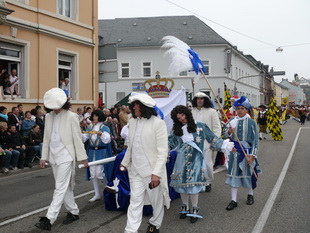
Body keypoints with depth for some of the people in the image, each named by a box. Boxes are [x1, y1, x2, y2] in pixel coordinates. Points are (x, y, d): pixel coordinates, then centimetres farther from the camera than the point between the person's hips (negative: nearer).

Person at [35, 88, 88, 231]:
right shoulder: (49, 116, 7)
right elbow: (46, 138, 11)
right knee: (65, 187, 14)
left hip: (66, 156, -6)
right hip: (54, 156, 6)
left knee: (60, 188, -7)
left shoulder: (71, 116, -8)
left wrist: (82, 157, -5)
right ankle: (73, 212, 27)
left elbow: (77, 138, -7)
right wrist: (44, 157, 10)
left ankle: (49, 219, -7)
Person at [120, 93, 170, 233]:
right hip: (135, 170, 4)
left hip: (152, 170, -4)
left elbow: (163, 151, -16)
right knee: (135, 201, 6)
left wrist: (156, 173, -21)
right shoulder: (132, 122, 4)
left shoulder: (158, 123, -14)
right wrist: (125, 163, 20)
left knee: (156, 200, 13)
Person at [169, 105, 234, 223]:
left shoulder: (200, 126, 1)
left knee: (194, 182, -9)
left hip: (196, 159, -3)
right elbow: (170, 142, 12)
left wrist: (225, 145, 0)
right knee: (181, 182, 4)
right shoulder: (176, 130, 10)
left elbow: (212, 138, 4)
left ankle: (195, 209, 8)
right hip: (182, 159, 3)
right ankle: (185, 207, 24)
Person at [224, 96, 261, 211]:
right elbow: (226, 135, 4)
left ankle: (250, 195, 35)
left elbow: (255, 139, -5)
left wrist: (253, 154, -11)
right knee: (233, 174, 0)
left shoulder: (251, 122, -4)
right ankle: (233, 200, 6)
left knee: (248, 173, 11)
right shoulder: (232, 122, 3)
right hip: (235, 151, 2)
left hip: (247, 151, -2)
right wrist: (229, 132, -19)